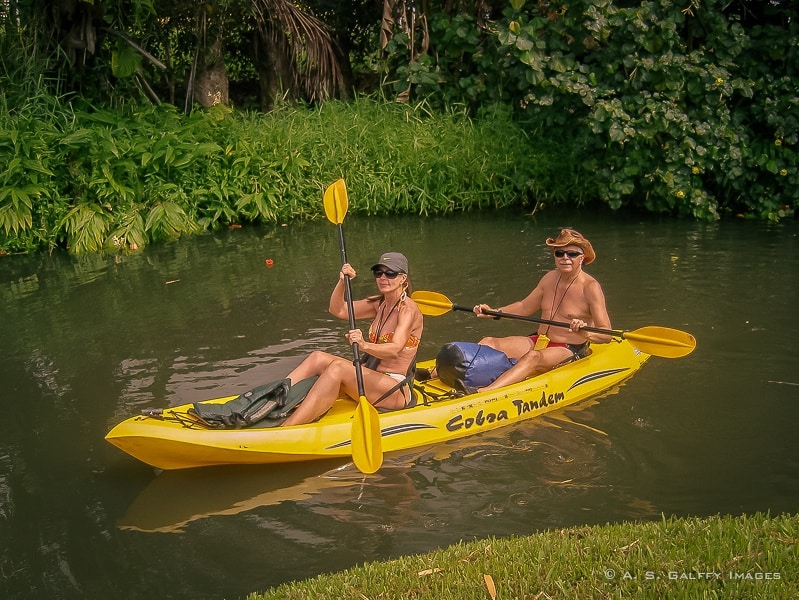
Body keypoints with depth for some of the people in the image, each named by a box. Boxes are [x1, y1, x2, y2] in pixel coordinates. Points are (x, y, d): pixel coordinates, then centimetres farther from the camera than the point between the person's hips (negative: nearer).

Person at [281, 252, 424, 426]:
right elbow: (338, 310, 6)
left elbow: (395, 349, -29)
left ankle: (284, 431, -41)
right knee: (319, 358, -9)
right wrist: (342, 282, -11)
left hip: (397, 391, -8)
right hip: (373, 379, 9)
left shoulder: (408, 309, -11)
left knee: (338, 367, -30)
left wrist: (365, 346, -48)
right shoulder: (379, 304, 13)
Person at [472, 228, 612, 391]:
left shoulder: (590, 287, -11)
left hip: (571, 351, -8)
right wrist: (494, 312, 6)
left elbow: (607, 335, -16)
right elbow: (524, 307, 20)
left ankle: (482, 393, -57)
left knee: (533, 356, -38)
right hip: (539, 341, 8)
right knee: (488, 343, -9)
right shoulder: (551, 278, 8)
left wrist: (585, 333, -37)